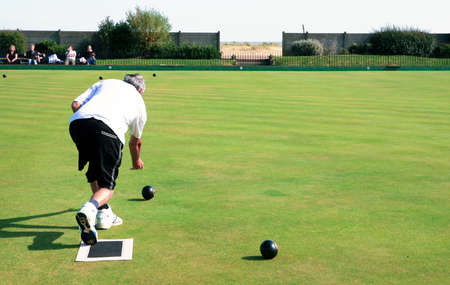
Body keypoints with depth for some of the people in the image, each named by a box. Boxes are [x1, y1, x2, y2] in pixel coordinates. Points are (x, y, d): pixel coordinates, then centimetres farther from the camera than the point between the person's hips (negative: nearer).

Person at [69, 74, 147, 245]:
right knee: (107, 184, 4)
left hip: (77, 122, 3)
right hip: (108, 130, -3)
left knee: (95, 173, 27)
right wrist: (136, 161, 64)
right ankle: (89, 209, -26)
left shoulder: (105, 83, 33)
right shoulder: (139, 101, 33)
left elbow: (75, 104, 18)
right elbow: (136, 141, 46)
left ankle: (103, 213, 26)